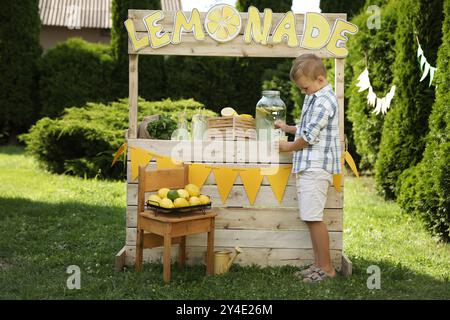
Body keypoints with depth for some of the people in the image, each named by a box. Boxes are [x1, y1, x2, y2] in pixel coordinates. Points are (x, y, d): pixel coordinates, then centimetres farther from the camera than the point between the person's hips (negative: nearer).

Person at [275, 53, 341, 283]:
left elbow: (309, 137, -16)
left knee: (314, 218, -7)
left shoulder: (323, 102, -14)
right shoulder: (314, 98, 18)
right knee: (310, 218, 11)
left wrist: (288, 147, 0)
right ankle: (318, 264, 18)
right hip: (307, 167, 10)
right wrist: (287, 128, 13)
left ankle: (327, 268, 2)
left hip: (316, 167, -10)